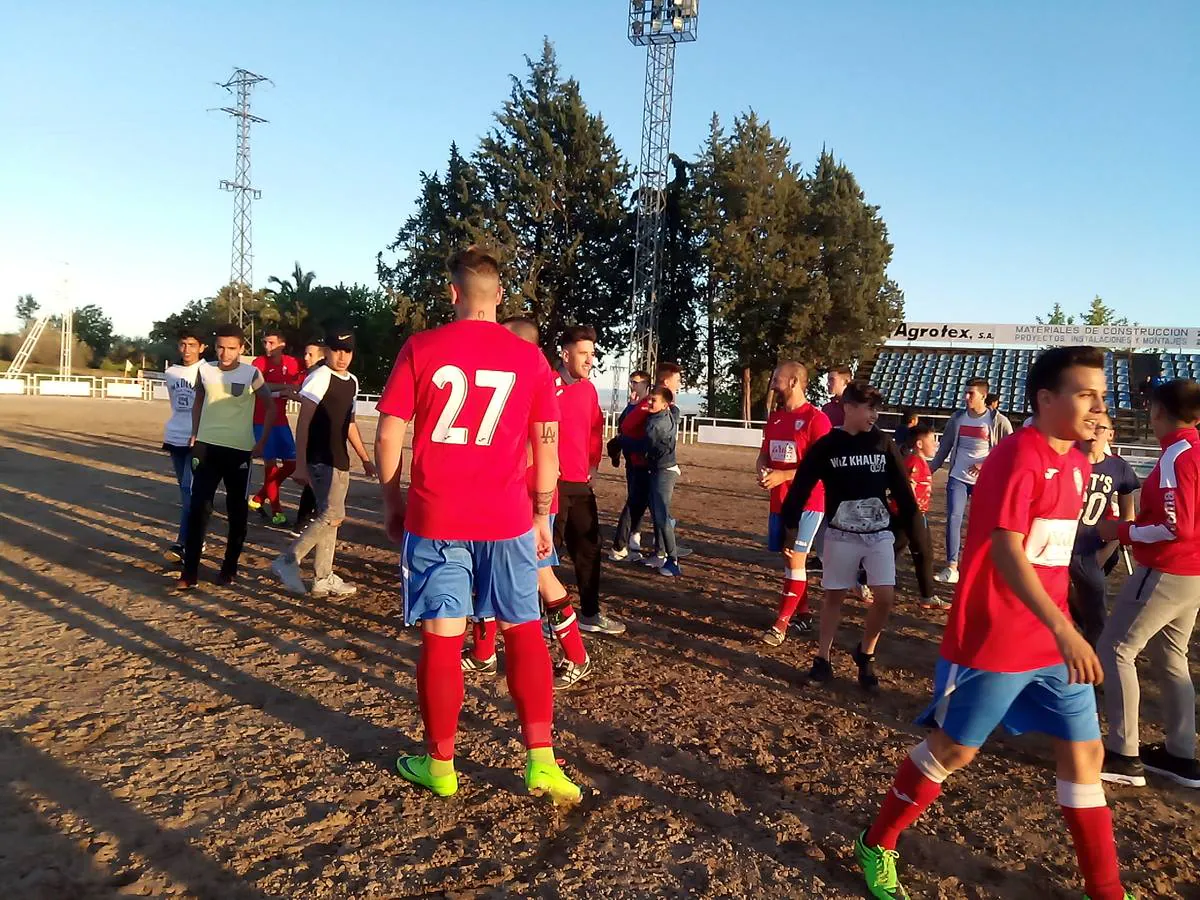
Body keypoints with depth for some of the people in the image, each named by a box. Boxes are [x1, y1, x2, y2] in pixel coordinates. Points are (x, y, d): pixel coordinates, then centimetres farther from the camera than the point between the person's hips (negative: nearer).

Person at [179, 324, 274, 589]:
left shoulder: (251, 374, -7)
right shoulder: (204, 369, 2)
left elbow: (271, 407, 2)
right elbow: (198, 402, 16)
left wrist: (261, 441, -2)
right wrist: (194, 434, 8)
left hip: (239, 450, -2)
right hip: (207, 447, 2)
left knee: (236, 511, 7)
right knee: (198, 508, -2)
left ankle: (229, 569, 20)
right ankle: (190, 572, 3)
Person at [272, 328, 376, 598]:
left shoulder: (352, 382, 13)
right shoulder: (319, 377, -11)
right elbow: (303, 423, -14)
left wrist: (365, 458, 24)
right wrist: (300, 464, -19)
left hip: (340, 460, 9)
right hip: (320, 460, -9)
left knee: (329, 517, 11)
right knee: (333, 515, -15)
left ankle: (323, 579, 18)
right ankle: (288, 560, -3)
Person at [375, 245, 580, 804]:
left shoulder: (420, 348, -2)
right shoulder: (529, 357, 2)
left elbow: (388, 435, -2)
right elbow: (547, 445, 3)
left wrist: (392, 501, 10)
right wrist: (542, 516, 11)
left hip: (434, 517, -1)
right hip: (508, 519, 1)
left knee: (441, 640, 7)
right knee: (524, 632, 11)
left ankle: (439, 765, 20)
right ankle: (541, 761, 11)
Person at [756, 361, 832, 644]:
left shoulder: (816, 419, -13)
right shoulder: (774, 418, 11)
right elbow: (764, 455, 17)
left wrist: (782, 476, -22)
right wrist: (762, 472, -7)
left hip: (807, 502, -7)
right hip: (779, 501, 7)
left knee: (796, 560, -6)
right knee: (790, 559, 13)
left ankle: (781, 624, -1)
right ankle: (803, 614, 26)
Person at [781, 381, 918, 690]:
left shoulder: (884, 444, 0)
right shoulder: (826, 446, -7)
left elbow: (901, 489, 6)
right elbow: (801, 488, -5)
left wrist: (911, 526, 5)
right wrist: (789, 525, -6)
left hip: (879, 534, 2)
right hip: (841, 535, -2)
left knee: (885, 597, -5)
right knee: (834, 595, 8)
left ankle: (865, 654, 18)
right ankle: (823, 657, 23)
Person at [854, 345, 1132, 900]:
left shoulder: (1076, 463, 9)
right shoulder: (1017, 456, -19)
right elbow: (1005, 552, -27)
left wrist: (1062, 630, 21)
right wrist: (1064, 630, -34)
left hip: (1053, 638, 8)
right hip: (994, 640, -8)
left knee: (1084, 751, 13)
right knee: (953, 748, 4)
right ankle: (876, 848, 23)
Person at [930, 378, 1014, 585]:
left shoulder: (998, 421, -6)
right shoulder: (957, 418, 5)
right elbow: (944, 447, 12)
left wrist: (985, 465, -16)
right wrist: (930, 469, 9)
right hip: (958, 478, 2)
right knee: (953, 518, -9)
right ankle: (951, 567, -9)